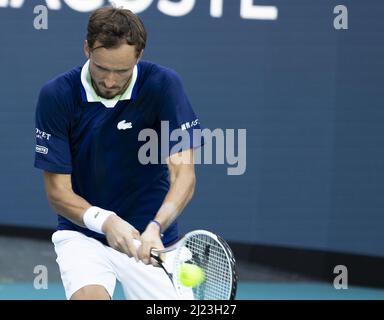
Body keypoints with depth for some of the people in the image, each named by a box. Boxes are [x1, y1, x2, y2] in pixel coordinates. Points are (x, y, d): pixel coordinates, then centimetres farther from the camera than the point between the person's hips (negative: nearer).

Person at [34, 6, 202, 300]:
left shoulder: (163, 85, -13)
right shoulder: (56, 96, -12)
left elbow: (184, 176, -18)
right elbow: (58, 190, -9)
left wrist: (155, 227, -37)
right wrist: (104, 220, -28)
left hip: (150, 240, 1)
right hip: (82, 232, -1)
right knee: (89, 295, -29)